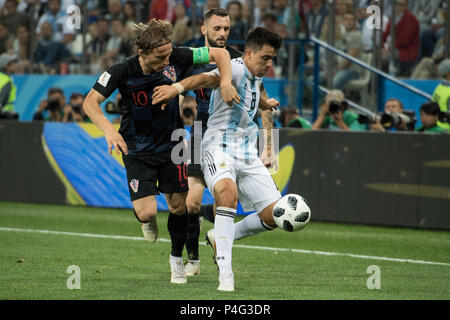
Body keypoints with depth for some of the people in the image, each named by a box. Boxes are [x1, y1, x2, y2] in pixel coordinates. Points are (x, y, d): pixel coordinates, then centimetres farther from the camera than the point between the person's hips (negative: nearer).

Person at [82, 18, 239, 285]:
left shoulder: (176, 58, -19)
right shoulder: (122, 72, -23)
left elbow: (219, 53, -10)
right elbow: (91, 102, -23)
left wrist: (226, 83, -27)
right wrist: (109, 130, -40)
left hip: (171, 142, 2)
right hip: (137, 149, -2)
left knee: (178, 206, 4)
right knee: (146, 213, -11)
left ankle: (177, 258, 30)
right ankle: (148, 219, 29)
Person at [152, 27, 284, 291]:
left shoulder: (255, 78, 16)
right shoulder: (236, 69, -12)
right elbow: (207, 78, -35)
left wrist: (265, 104, 63)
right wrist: (178, 87, -54)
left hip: (248, 155, 8)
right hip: (219, 148, -8)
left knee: (275, 215, -1)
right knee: (228, 191, -38)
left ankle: (221, 237, 24)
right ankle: (225, 271, -35)